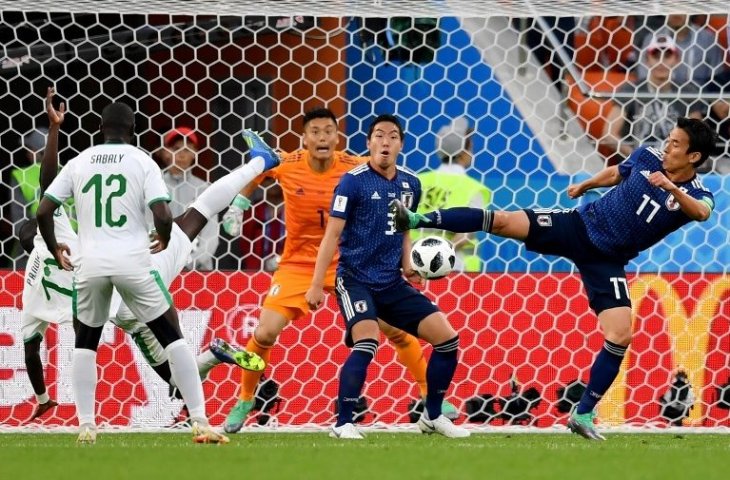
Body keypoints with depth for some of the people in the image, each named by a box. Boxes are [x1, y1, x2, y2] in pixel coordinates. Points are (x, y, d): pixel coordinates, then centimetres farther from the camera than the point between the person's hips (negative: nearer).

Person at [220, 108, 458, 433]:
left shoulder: (355, 168, -14)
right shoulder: (286, 166, -12)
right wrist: (237, 205, 7)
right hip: (299, 263, 0)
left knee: (396, 328, -4)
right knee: (265, 333, -12)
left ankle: (429, 394, 14)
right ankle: (244, 402, 11)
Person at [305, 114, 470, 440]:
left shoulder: (410, 184, 8)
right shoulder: (353, 181, -9)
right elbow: (332, 234, -9)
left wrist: (407, 265, 5)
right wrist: (316, 286, -12)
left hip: (392, 283, 6)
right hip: (356, 278, -6)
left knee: (447, 338, 1)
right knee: (367, 343, -28)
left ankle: (432, 416, 17)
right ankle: (342, 423, -17)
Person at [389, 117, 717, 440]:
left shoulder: (696, 196, -14)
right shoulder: (648, 157, -3)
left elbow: (702, 213, -40)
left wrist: (672, 189, -57)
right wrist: (584, 186, 32)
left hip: (606, 260, -2)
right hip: (579, 226, 2)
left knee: (620, 336, -14)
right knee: (503, 221, -16)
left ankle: (583, 416, -1)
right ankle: (418, 220, -13)